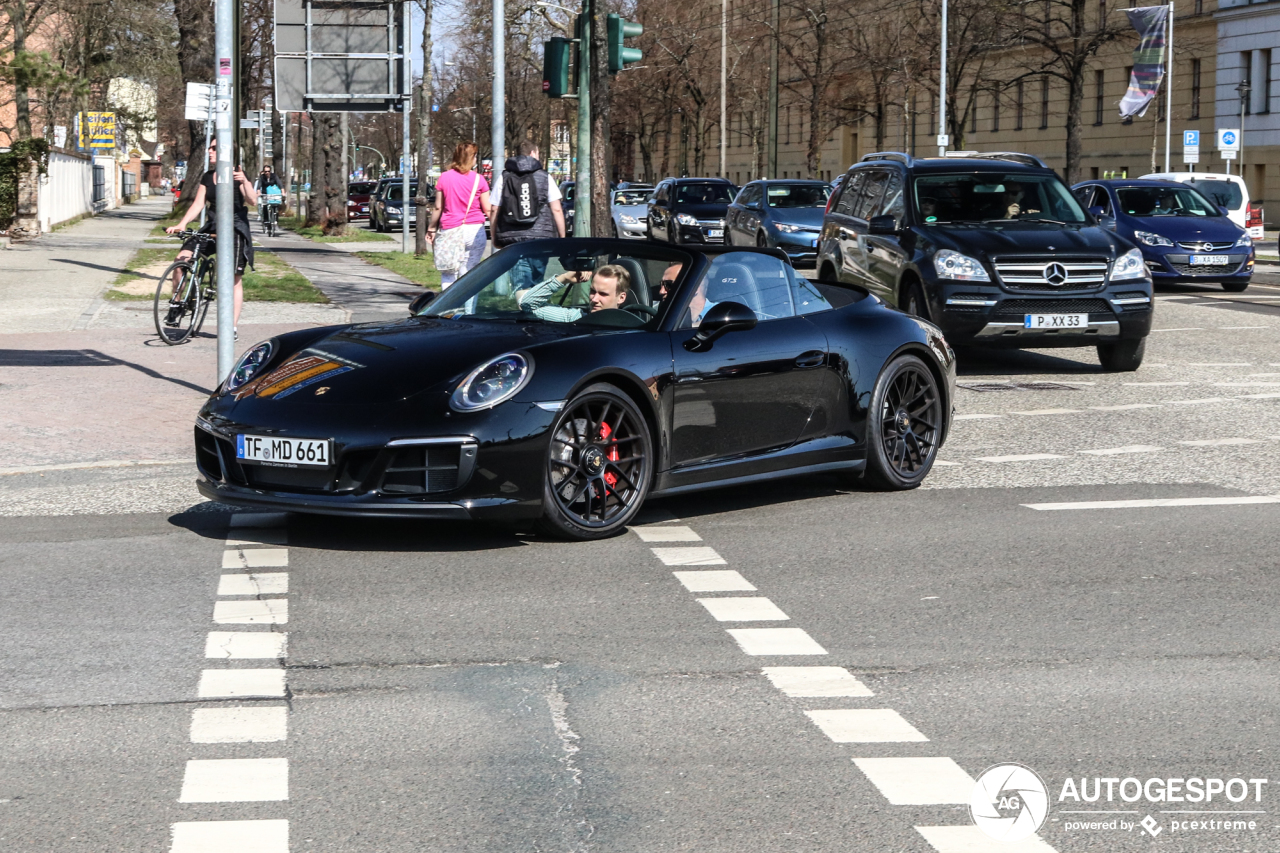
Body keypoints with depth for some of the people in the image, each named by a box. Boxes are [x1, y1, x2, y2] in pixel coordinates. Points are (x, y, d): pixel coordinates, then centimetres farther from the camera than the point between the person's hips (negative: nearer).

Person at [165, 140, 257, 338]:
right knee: (181, 258, -15)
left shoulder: (237, 175, -4)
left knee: (235, 279, -3)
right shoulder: (207, 177, 10)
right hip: (212, 228, 5)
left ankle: (233, 327, 3)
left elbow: (253, 200, -16)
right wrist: (181, 224, -9)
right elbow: (198, 204, 5)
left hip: (235, 229, -5)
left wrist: (244, 181, -33)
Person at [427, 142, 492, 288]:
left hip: (449, 231, 0)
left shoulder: (444, 178, 1)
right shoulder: (479, 180, -2)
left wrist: (431, 229, 15)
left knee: (448, 274, 6)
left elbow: (437, 207, 5)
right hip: (474, 230, 0)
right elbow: (487, 210, -1)